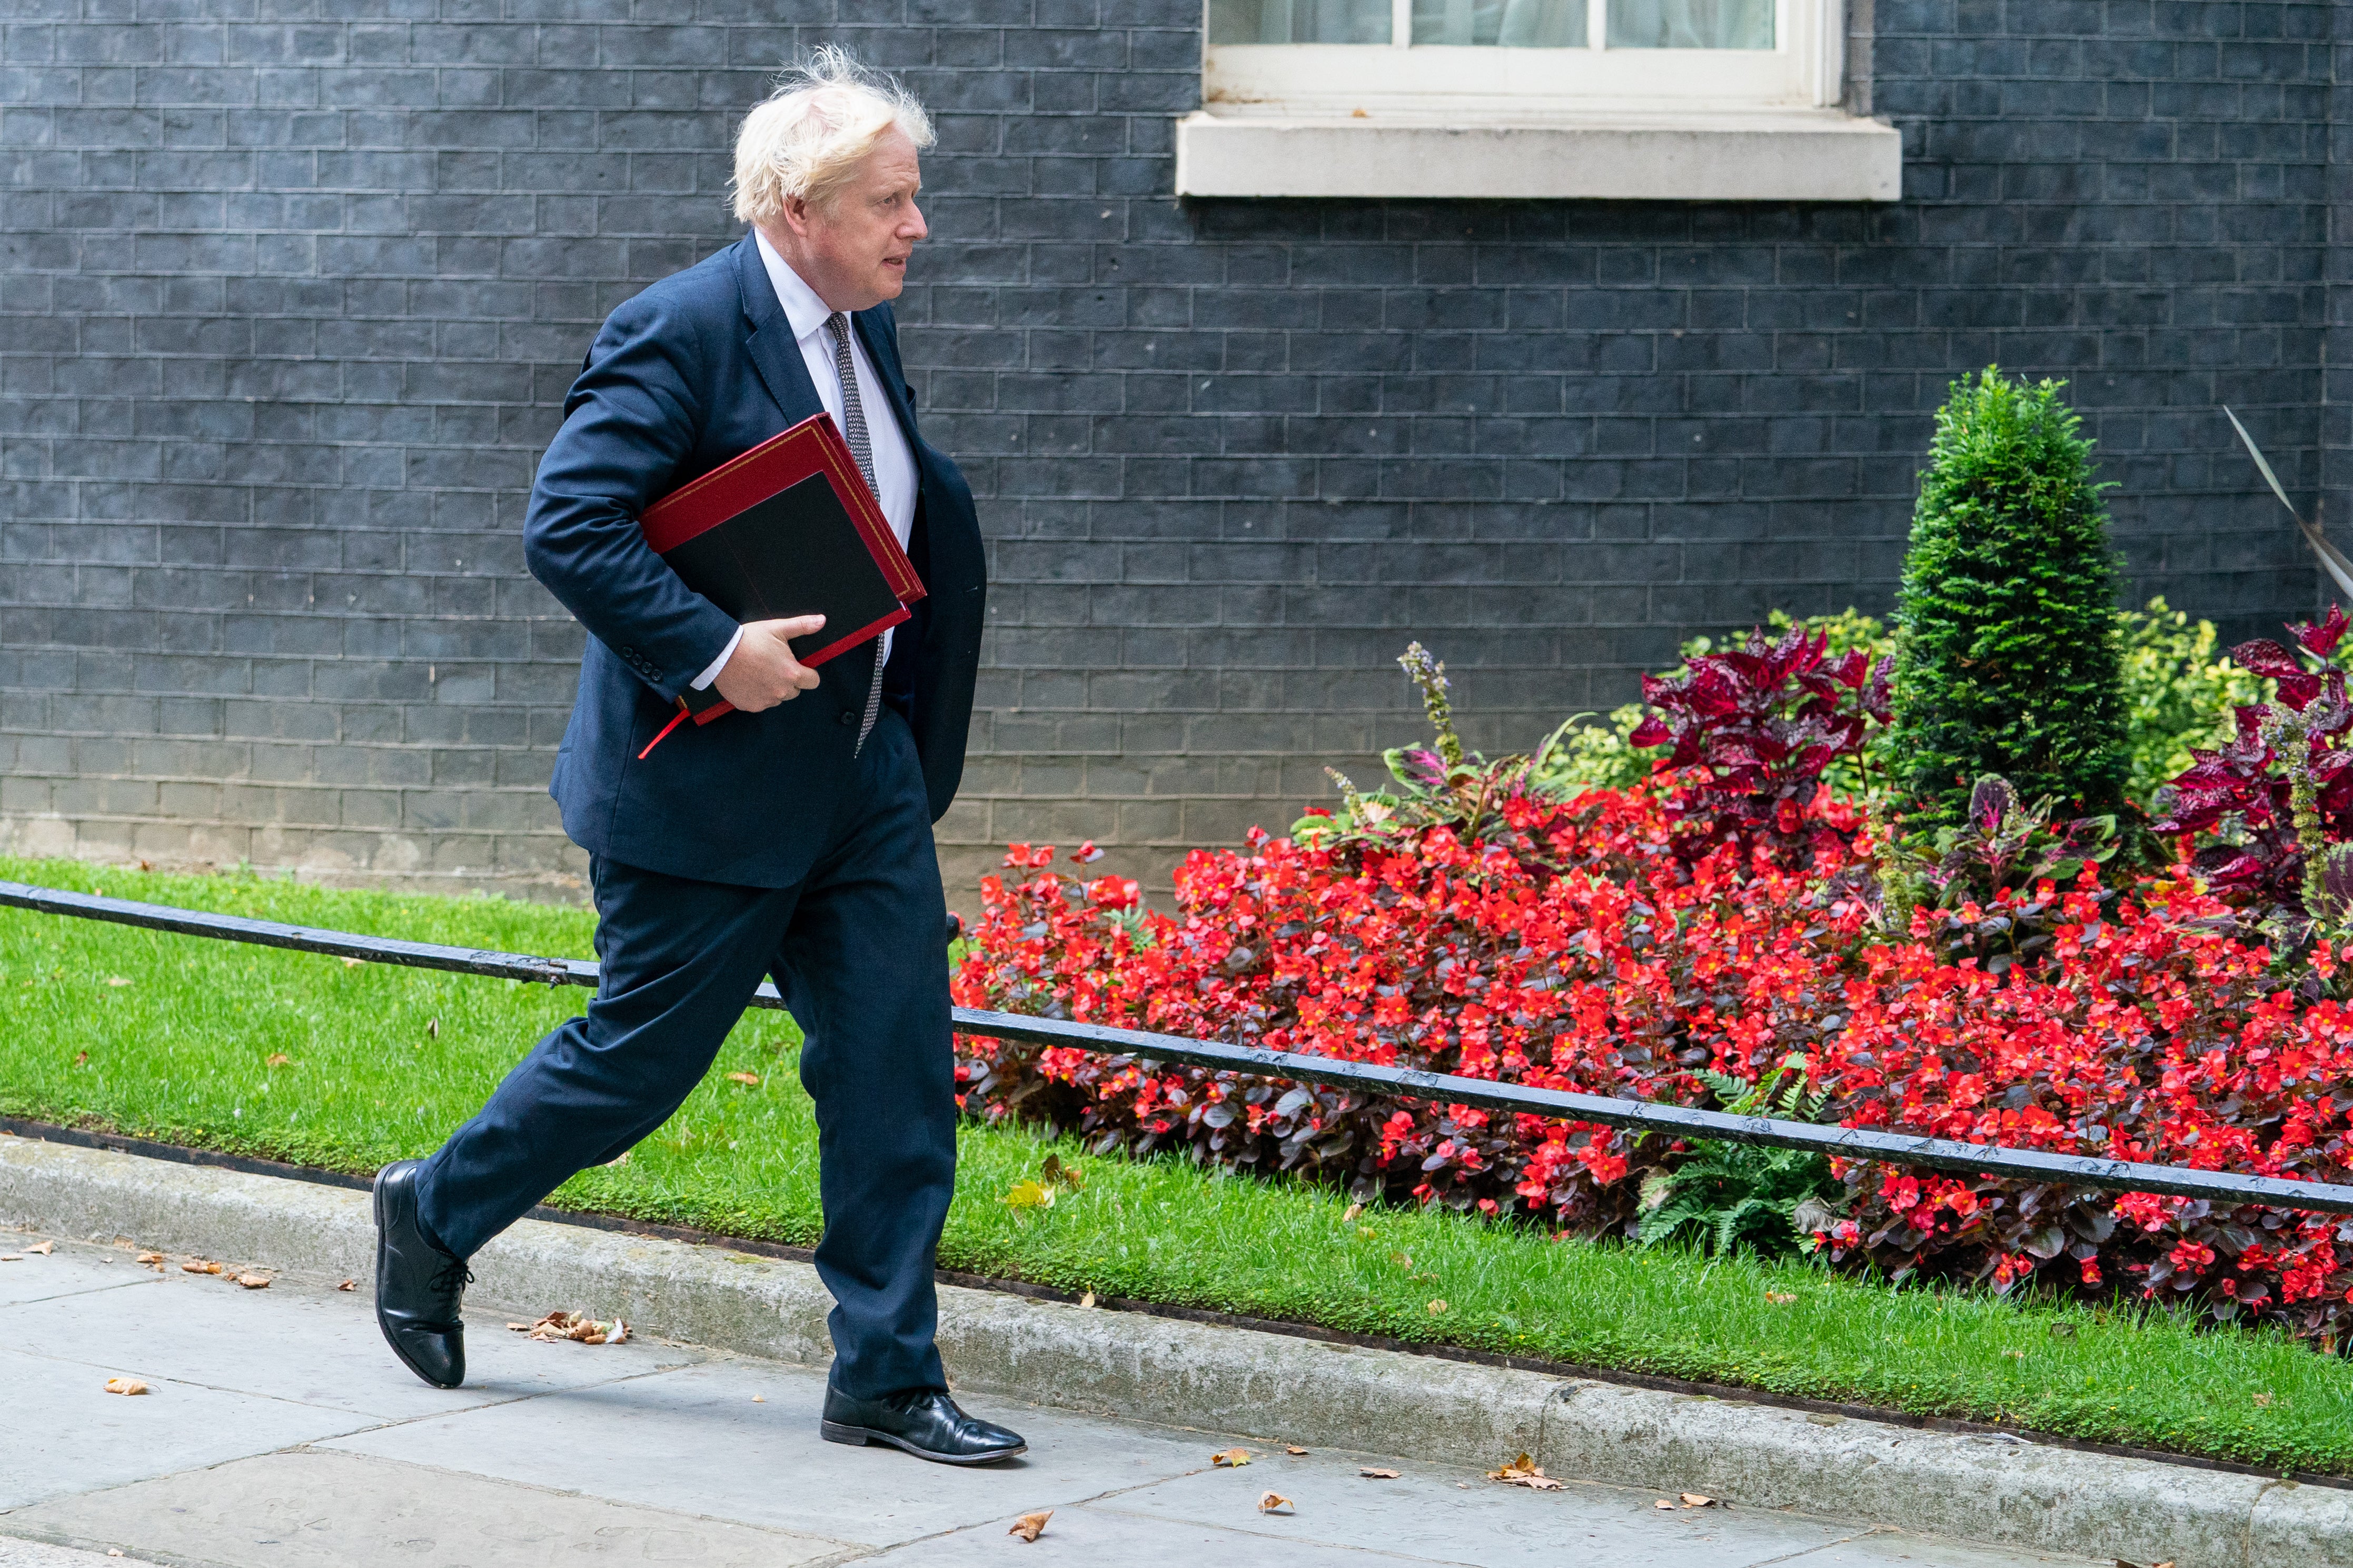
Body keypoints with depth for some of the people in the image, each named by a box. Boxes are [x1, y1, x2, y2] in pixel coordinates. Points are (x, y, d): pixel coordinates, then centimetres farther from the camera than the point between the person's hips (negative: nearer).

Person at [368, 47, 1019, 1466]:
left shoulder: (867, 328, 9)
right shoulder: (683, 332, -18)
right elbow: (567, 525, -23)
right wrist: (713, 651, -27)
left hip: (861, 773, 8)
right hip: (708, 783, -8)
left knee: (900, 1071, 3)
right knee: (641, 1058, 5)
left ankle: (888, 1380, 10)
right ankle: (437, 1216, 30)